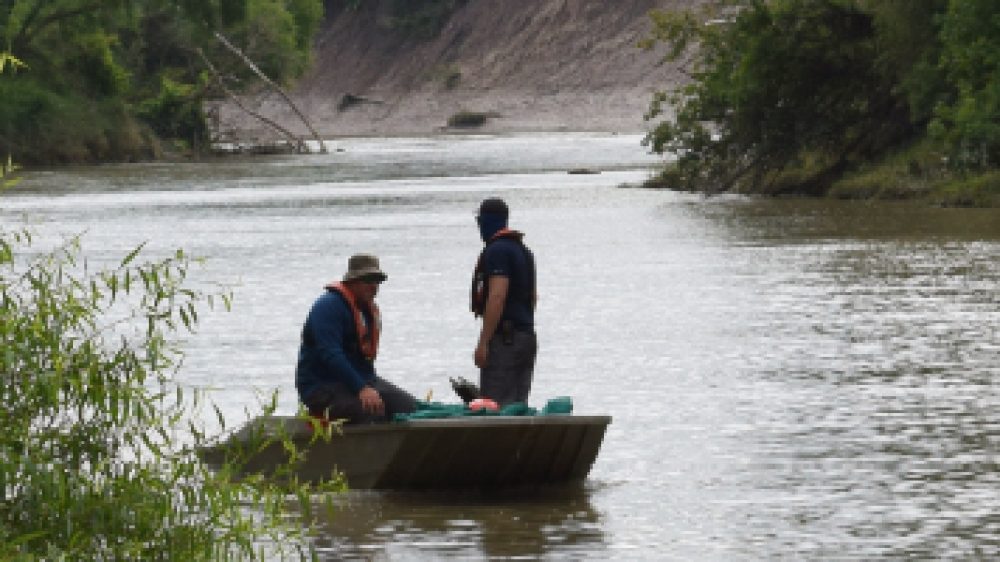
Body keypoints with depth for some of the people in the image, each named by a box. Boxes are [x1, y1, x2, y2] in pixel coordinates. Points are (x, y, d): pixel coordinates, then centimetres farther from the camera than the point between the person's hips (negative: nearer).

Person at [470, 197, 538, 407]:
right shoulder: (524, 251, 18)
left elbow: (497, 297, -21)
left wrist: (483, 342, -21)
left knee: (493, 406, -11)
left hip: (503, 340, -10)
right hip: (528, 336, 10)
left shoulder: (496, 251, -13)